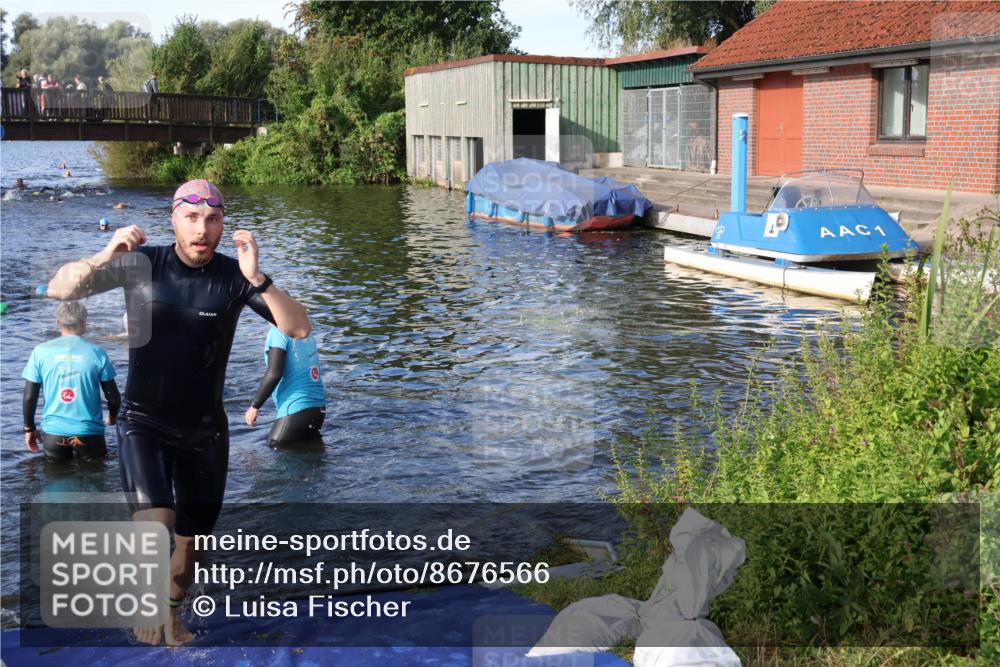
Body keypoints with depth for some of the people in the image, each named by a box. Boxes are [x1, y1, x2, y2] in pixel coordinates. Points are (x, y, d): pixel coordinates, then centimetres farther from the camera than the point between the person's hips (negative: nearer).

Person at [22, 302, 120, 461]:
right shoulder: (97, 353, -5)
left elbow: (29, 397, -1)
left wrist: (29, 428, 14)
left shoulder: (40, 352, -3)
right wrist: (112, 417, 20)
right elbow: (114, 397, -1)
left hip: (53, 432, 1)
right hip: (89, 432, -1)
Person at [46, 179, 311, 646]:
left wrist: (256, 278, -32)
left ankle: (172, 613, 43)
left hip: (205, 430, 2)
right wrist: (103, 258, -29)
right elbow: (59, 289, -9)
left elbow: (299, 329, -17)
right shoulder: (142, 264, -9)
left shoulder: (233, 276, -10)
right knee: (154, 525, -23)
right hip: (144, 423, -1)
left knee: (193, 540, 13)